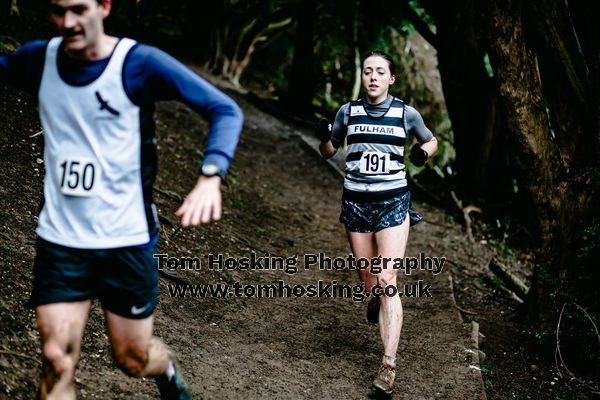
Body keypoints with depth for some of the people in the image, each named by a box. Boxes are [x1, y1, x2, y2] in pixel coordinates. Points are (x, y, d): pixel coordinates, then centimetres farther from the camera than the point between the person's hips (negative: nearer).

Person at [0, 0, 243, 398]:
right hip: (59, 241, 3)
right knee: (57, 361, -4)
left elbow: (226, 109, -17)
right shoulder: (39, 59, -1)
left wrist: (210, 177, -34)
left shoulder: (139, 63, -13)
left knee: (134, 359, 11)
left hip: (127, 241, -2)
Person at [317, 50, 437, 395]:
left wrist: (423, 153, -7)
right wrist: (324, 137, -9)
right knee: (368, 280, 10)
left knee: (387, 282, -12)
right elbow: (329, 152, 13)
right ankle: (375, 300, 50)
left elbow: (431, 140, 16)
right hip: (355, 202, 2)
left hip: (393, 202, -2)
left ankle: (389, 366, -12)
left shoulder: (406, 114, 0)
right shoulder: (348, 111, 3)